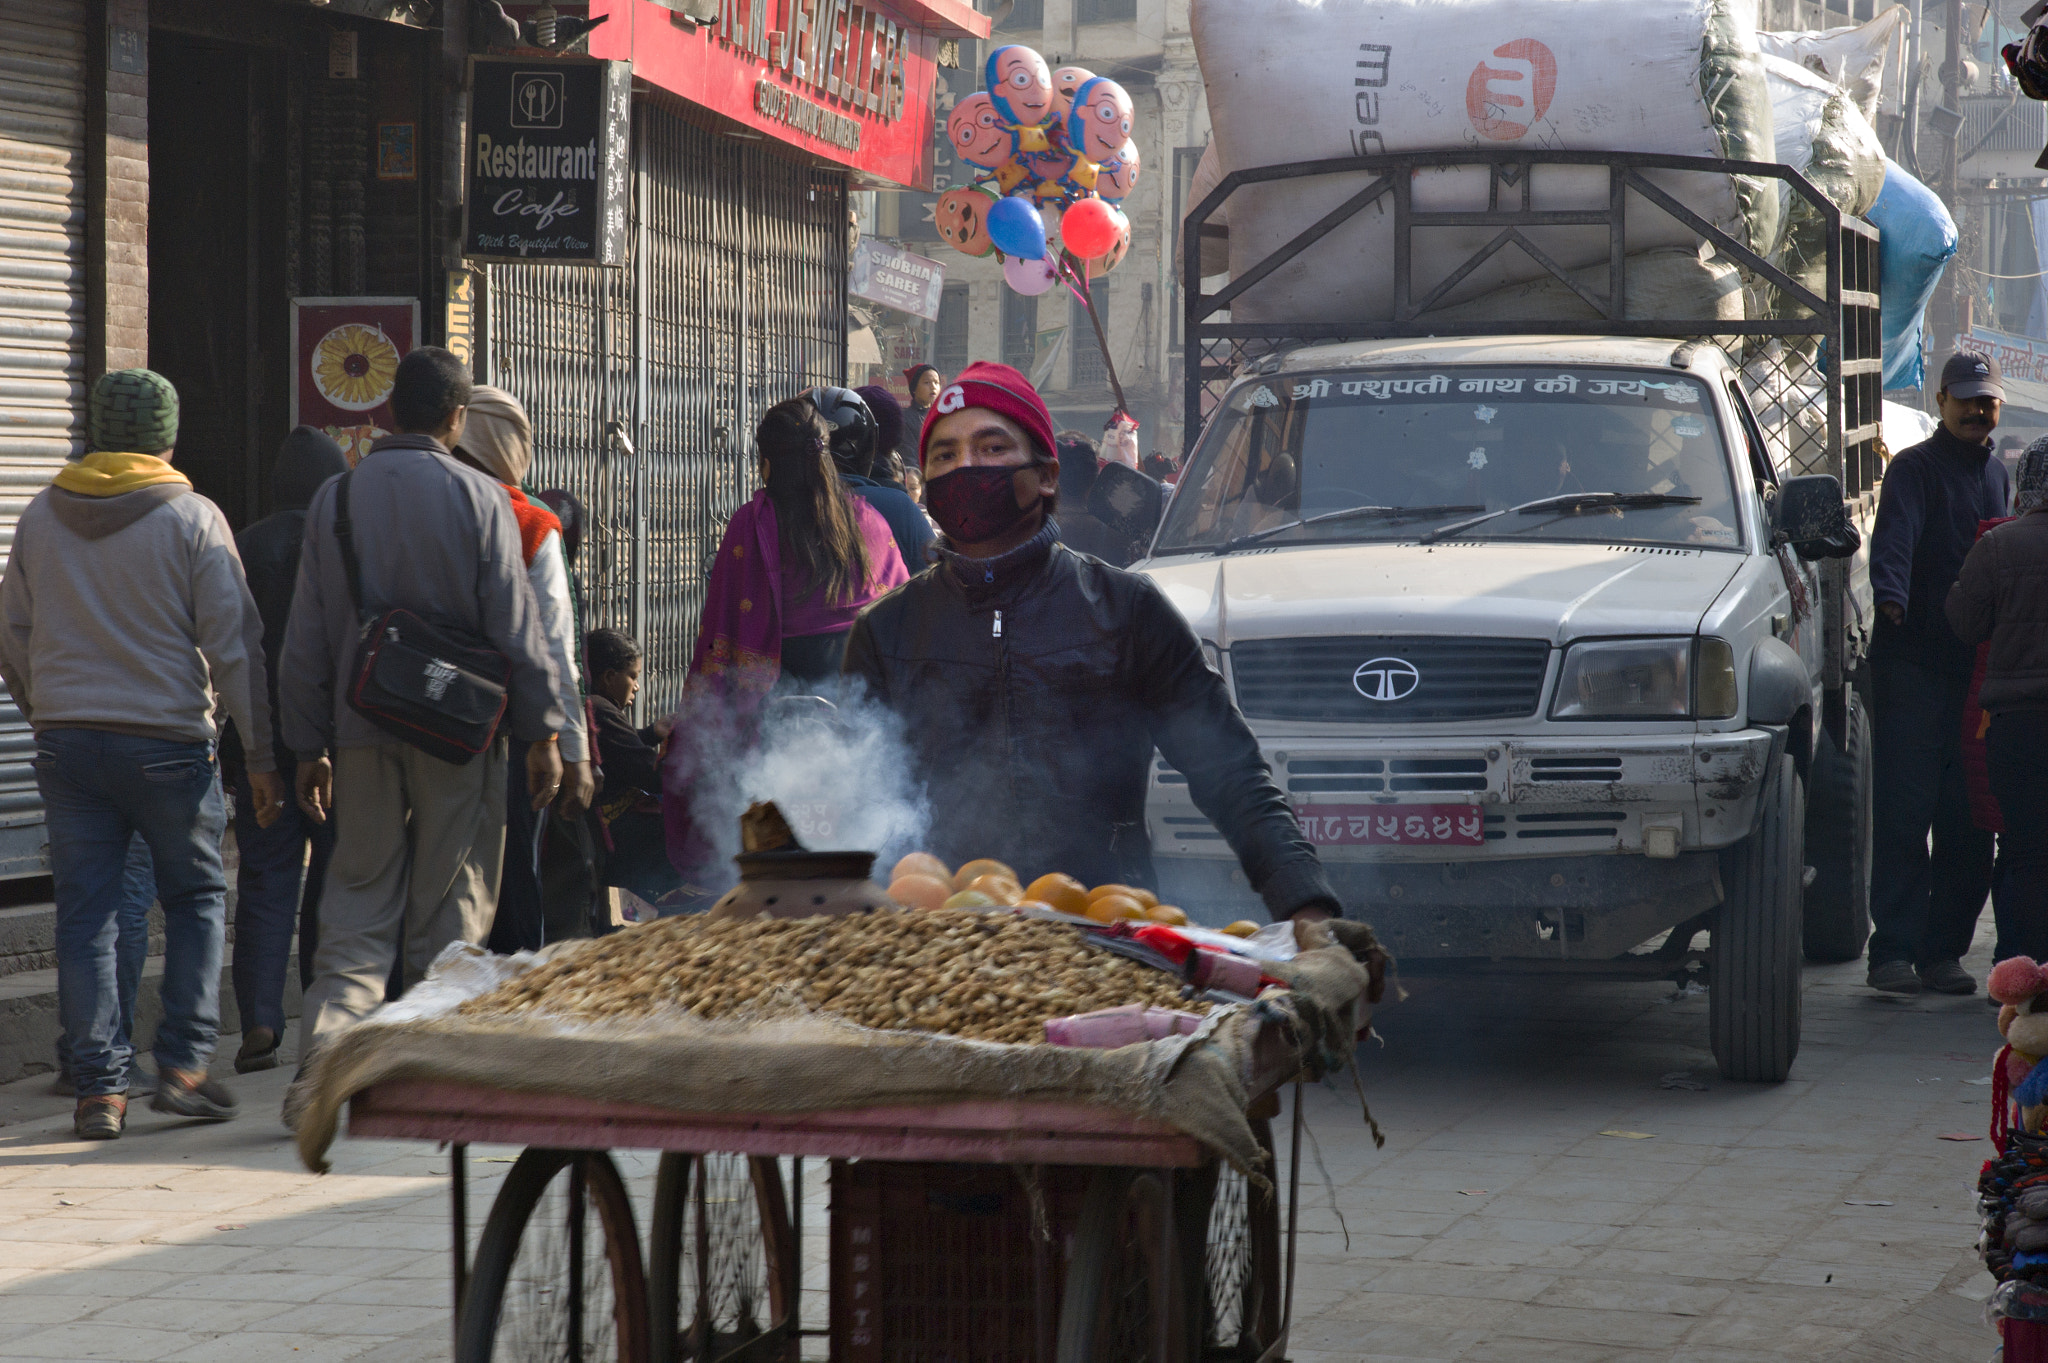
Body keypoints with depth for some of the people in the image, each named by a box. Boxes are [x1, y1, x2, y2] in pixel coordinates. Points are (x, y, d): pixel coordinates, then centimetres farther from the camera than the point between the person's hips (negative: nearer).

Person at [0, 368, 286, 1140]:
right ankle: (184, 1063, 5)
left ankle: (100, 1086, 2)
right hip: (169, 740, -3)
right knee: (197, 897, 11)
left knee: (86, 912, 4)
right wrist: (261, 750, -3)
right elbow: (234, 642, -6)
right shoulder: (193, 519, -5)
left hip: (66, 742, 3)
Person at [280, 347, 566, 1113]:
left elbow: (305, 640, 7)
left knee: (358, 905, 8)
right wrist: (543, 735, -1)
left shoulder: (335, 498, 5)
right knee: (451, 907, 7)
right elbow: (516, 628, -7)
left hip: (362, 730, 3)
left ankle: (324, 1055, -12)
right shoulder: (477, 498, -6)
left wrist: (310, 748, 13)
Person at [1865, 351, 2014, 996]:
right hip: (1911, 663, -6)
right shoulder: (1914, 469, -3)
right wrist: (1892, 594, -42)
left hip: (1975, 669, 6)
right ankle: (1895, 950, -9)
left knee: (1969, 821, 4)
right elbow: (1894, 536, -23)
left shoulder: (1996, 475, 18)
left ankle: (1943, 950, 9)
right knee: (1905, 812, -8)